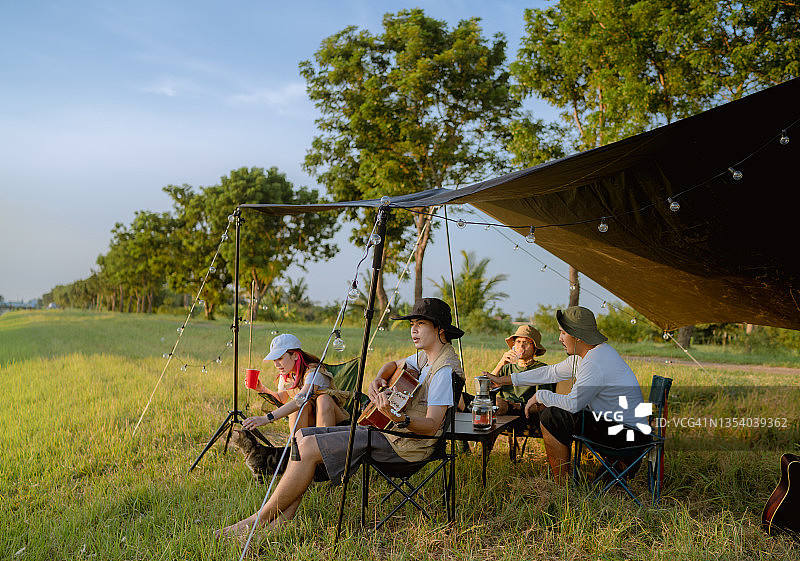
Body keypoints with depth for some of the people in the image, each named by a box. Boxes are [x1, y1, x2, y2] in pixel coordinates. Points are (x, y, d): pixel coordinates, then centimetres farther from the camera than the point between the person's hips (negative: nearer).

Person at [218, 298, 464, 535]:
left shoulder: (444, 370, -17)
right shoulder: (424, 357, 13)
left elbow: (431, 426, -23)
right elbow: (393, 365, 32)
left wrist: (396, 417, -40)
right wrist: (377, 380, 8)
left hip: (406, 443, -10)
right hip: (384, 429, 10)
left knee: (309, 447, -17)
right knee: (302, 435, 3)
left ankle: (260, 519, -7)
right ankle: (282, 519, -4)